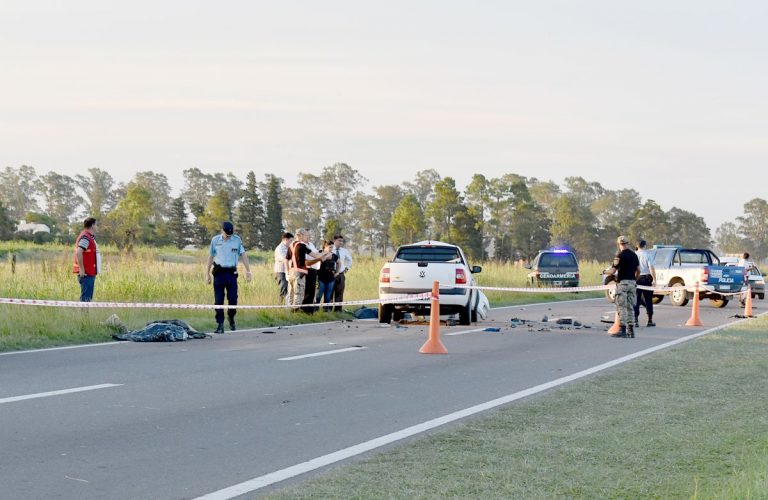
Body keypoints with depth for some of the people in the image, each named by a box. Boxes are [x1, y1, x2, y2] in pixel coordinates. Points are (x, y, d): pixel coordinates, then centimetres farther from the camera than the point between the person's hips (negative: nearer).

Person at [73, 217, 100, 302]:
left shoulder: (90, 237, 17)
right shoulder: (85, 237, -15)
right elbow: (78, 252, -27)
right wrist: (82, 269, -24)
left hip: (90, 273, 10)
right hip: (86, 273, -10)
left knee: (88, 297, 13)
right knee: (86, 298, -10)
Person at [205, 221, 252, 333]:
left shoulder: (237, 240, 5)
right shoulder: (215, 240, 5)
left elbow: (243, 255, 4)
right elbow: (210, 257, 10)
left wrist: (248, 271, -4)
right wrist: (207, 274, 8)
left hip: (231, 273, 0)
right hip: (219, 272, 0)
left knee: (233, 299, -3)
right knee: (218, 300, -3)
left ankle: (231, 318, 21)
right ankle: (220, 324, 1)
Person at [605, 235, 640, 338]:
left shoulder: (620, 256, -11)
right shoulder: (634, 255, 9)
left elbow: (612, 271, -13)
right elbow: (638, 270, 13)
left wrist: (605, 272, 7)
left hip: (622, 283, -6)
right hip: (632, 282, 6)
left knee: (621, 307, -5)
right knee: (630, 307, 10)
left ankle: (622, 330, -11)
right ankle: (631, 330, 10)